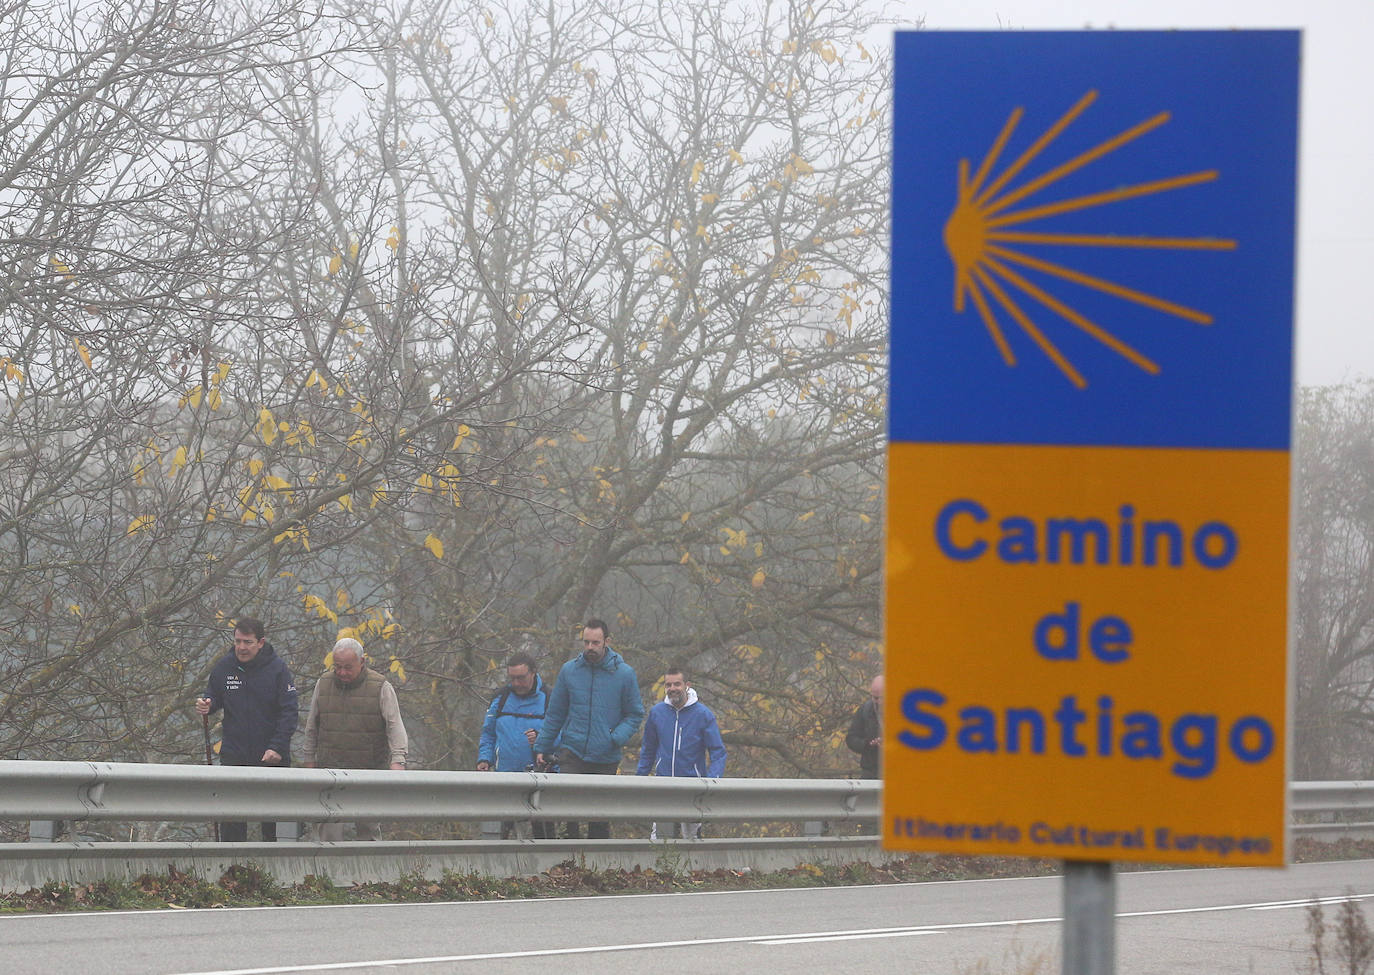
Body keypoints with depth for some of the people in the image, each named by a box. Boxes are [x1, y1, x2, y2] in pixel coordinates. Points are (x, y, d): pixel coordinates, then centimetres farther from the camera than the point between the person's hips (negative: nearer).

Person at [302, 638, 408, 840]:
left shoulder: (381, 687, -3)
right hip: (330, 768, 2)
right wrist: (310, 762, 13)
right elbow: (312, 727, 15)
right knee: (328, 829, -8)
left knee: (369, 830, 3)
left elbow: (395, 726, -10)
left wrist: (397, 761, -23)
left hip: (370, 770, -2)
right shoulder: (323, 685, 7)